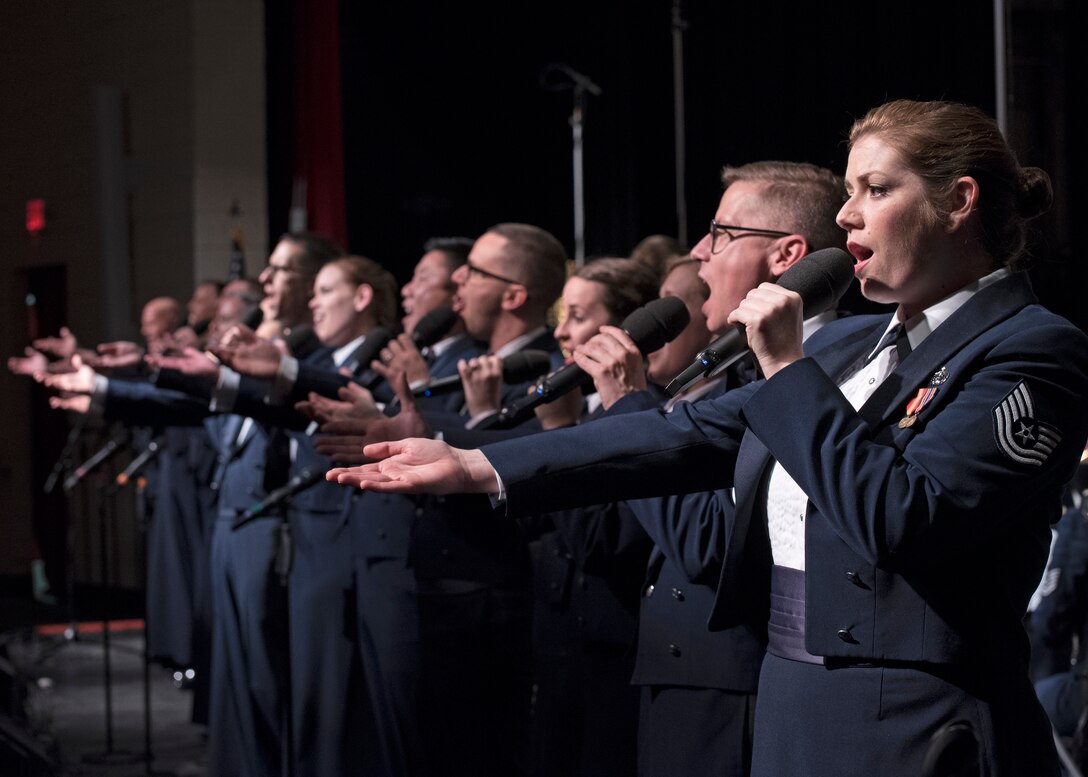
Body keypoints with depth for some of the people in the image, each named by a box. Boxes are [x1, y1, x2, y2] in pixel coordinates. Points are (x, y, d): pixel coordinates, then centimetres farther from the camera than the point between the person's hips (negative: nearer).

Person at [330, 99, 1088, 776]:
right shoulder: (846, 344, 12)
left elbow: (900, 519, -22)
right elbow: (689, 437, 9)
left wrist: (788, 369, -15)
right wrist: (476, 467, 4)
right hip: (790, 713, 7)